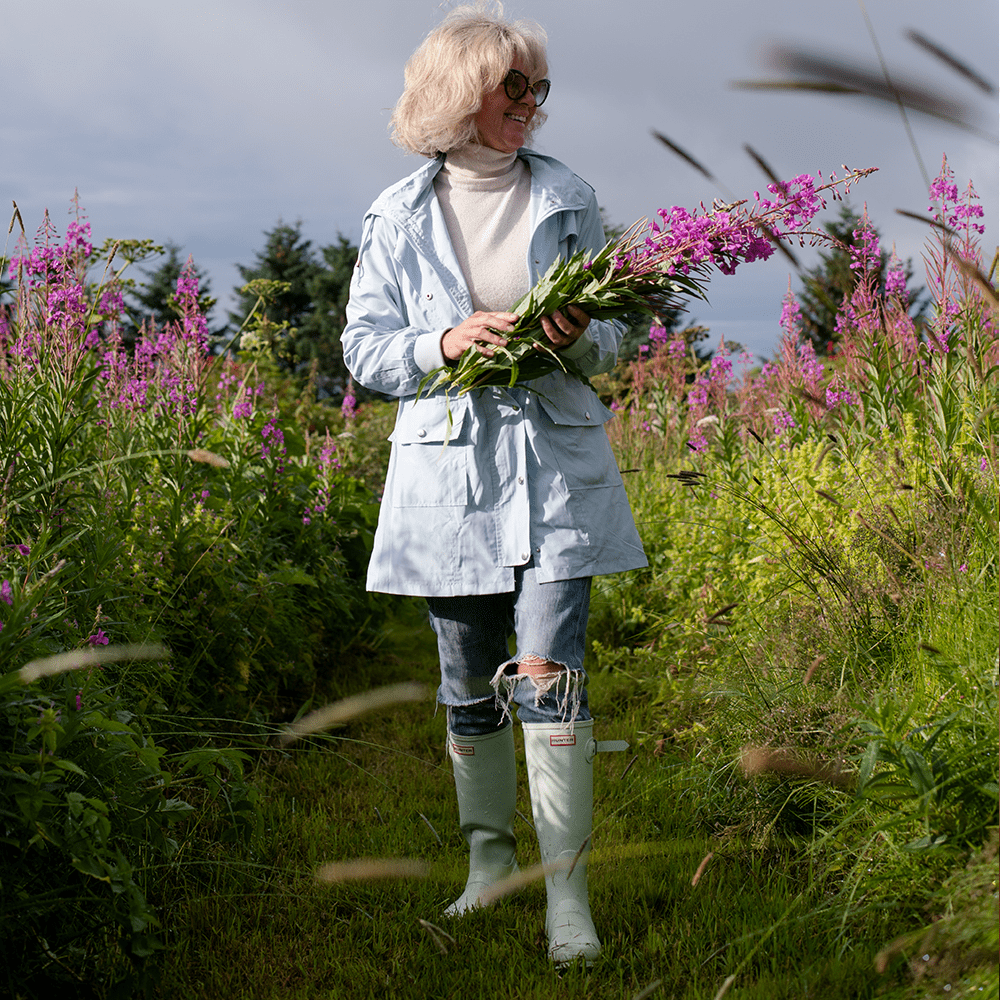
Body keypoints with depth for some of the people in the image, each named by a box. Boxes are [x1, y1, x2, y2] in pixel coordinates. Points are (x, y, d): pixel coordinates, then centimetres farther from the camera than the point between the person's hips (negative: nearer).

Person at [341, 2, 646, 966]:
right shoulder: (399, 215, 3)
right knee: (470, 686, 10)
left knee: (548, 678, -10)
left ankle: (567, 894, -3)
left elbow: (611, 337, 10)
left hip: (555, 462, -1)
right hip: (449, 469, 1)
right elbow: (364, 347, 3)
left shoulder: (569, 199, 6)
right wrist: (446, 342, -16)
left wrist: (581, 338, -14)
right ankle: (488, 860, 28)